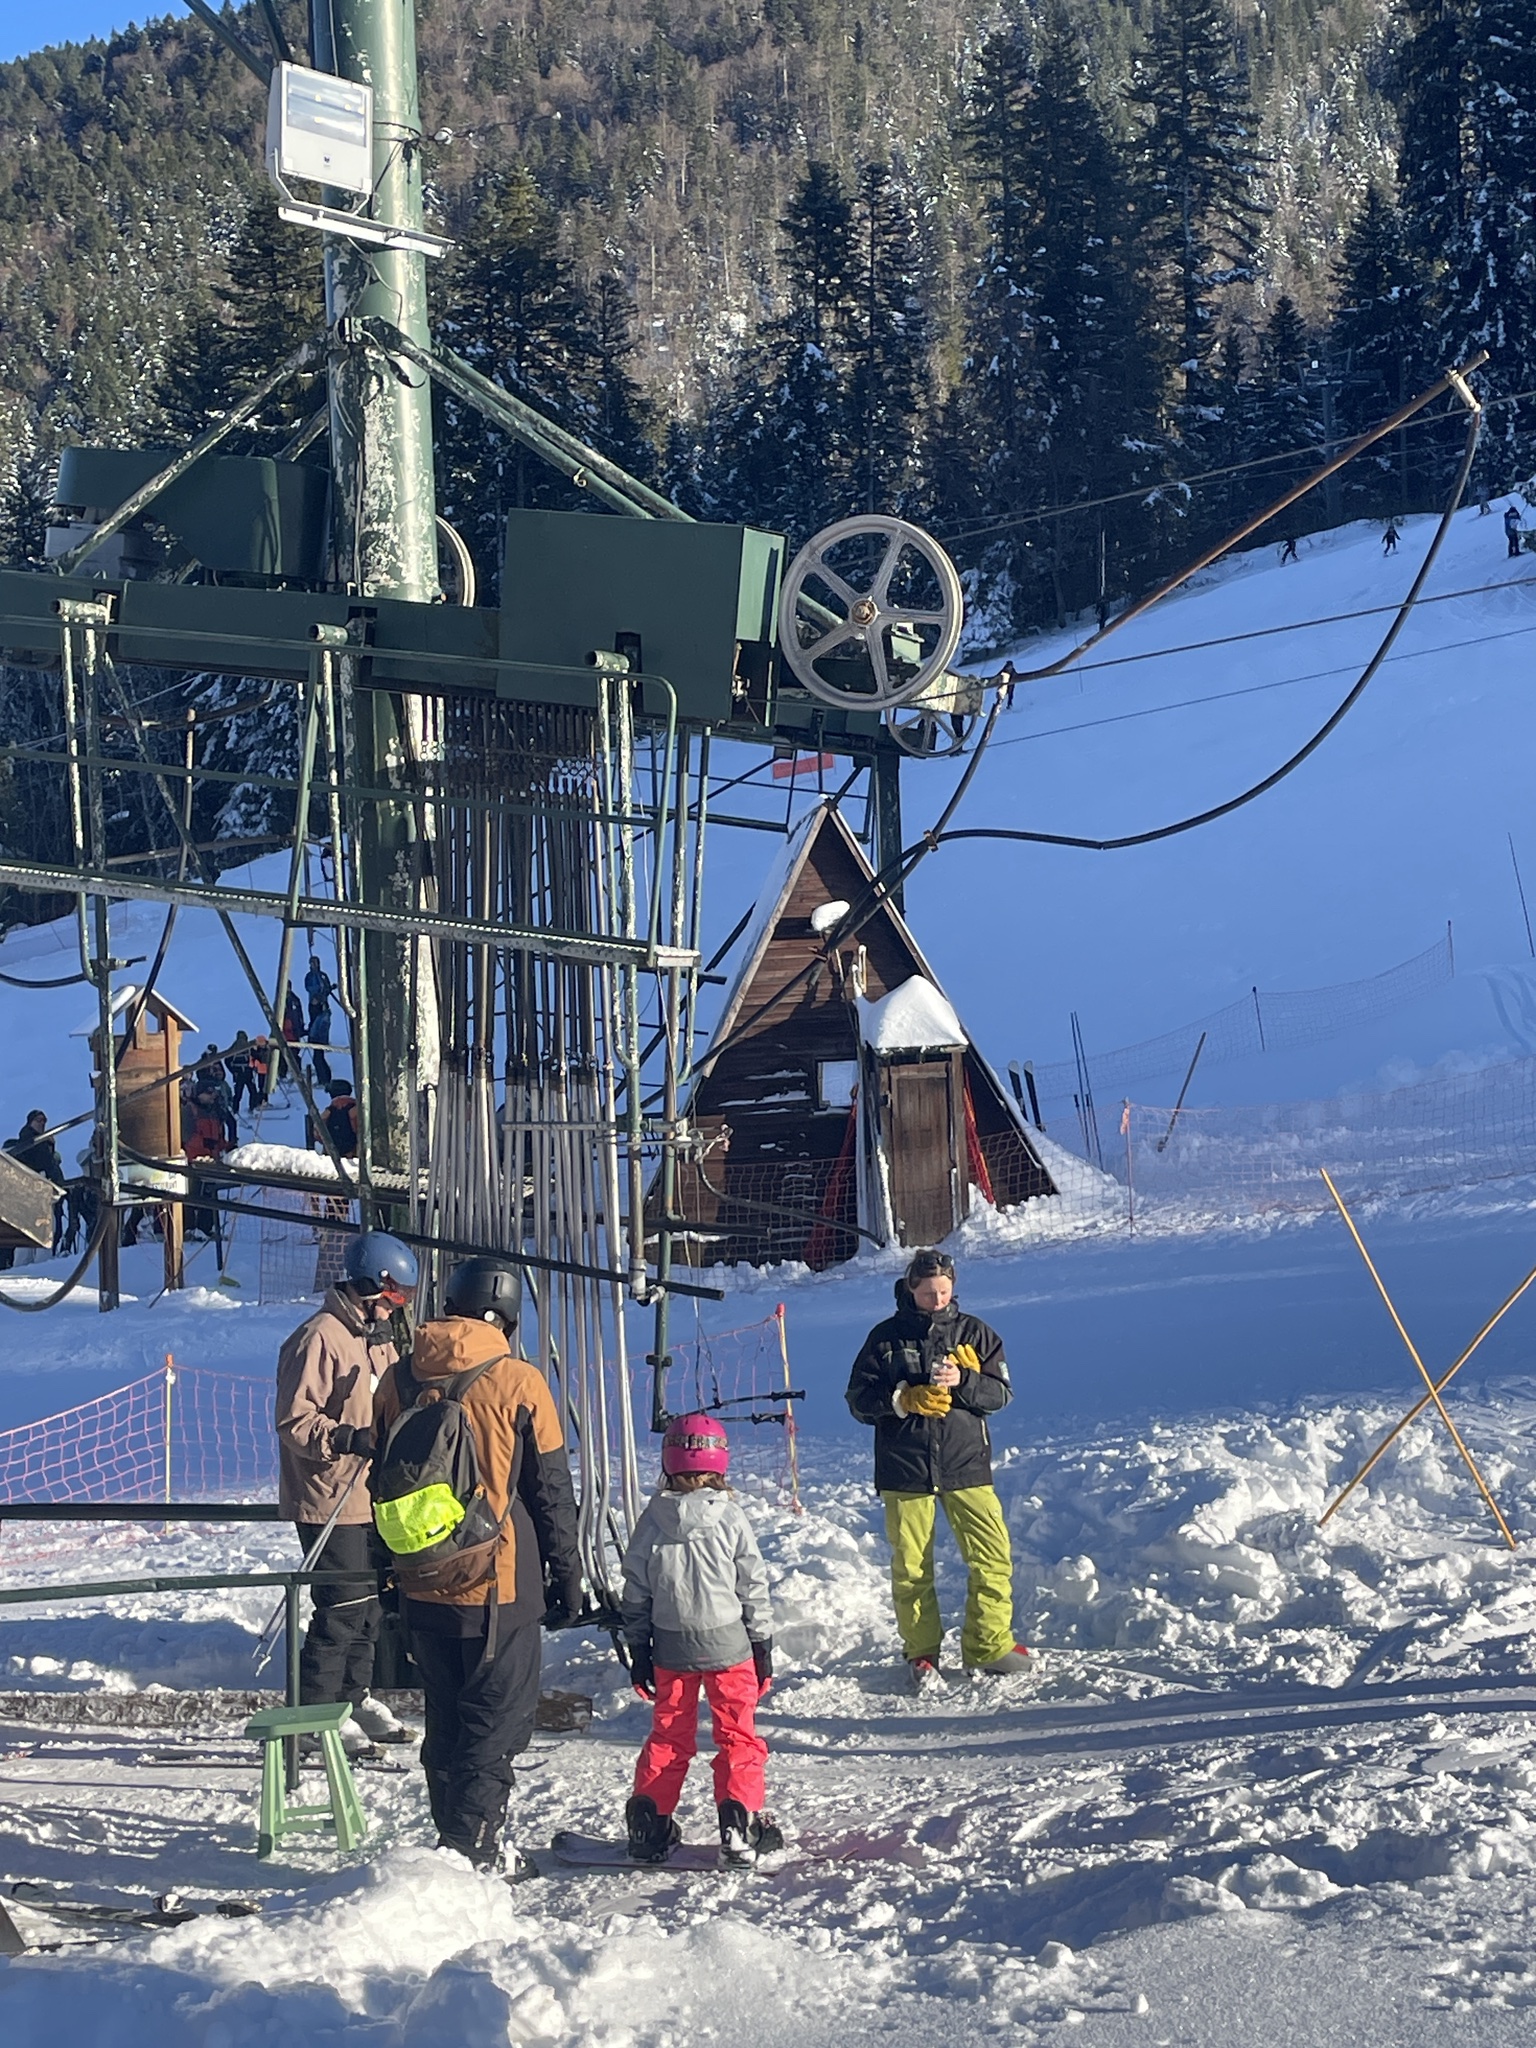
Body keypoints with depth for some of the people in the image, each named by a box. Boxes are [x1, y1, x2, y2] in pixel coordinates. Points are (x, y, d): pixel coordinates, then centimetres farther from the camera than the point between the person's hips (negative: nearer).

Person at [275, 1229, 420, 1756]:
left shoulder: (378, 1337, 16)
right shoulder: (320, 1338, -15)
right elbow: (295, 1421, -19)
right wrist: (348, 1439, -30)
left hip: (374, 1499, 9)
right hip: (330, 1501, -9)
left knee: (372, 1602, 16)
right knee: (343, 1608, -9)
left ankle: (354, 1697, 30)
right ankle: (316, 1714, -1)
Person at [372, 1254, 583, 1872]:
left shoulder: (398, 1381, 4)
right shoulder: (517, 1382, -9)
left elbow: (382, 1486, 13)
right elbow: (551, 1494, -4)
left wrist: (394, 1571, 23)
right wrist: (567, 1578, 5)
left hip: (421, 1589, 5)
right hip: (496, 1588, -5)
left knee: (446, 1721, 17)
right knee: (498, 1722, 1)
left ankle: (458, 1841, 25)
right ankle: (471, 1852, -5)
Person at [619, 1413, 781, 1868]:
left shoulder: (651, 1522, -3)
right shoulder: (730, 1518, -8)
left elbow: (636, 1594, 2)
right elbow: (754, 1587, -3)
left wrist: (638, 1650, 12)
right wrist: (762, 1644, 6)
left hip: (671, 1648, 2)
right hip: (728, 1644, -2)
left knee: (669, 1734, 14)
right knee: (737, 1734, 6)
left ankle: (649, 1824, 11)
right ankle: (740, 1822, -5)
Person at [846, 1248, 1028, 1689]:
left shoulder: (974, 1333, 7)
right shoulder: (886, 1337, 3)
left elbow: (1001, 1392, 4)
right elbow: (860, 1399, 2)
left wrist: (962, 1382, -15)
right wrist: (905, 1399, -15)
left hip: (966, 1463, 1)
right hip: (904, 1469, -1)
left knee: (993, 1557, -5)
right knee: (910, 1566, 1)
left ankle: (988, 1645, 8)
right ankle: (921, 1653, 14)